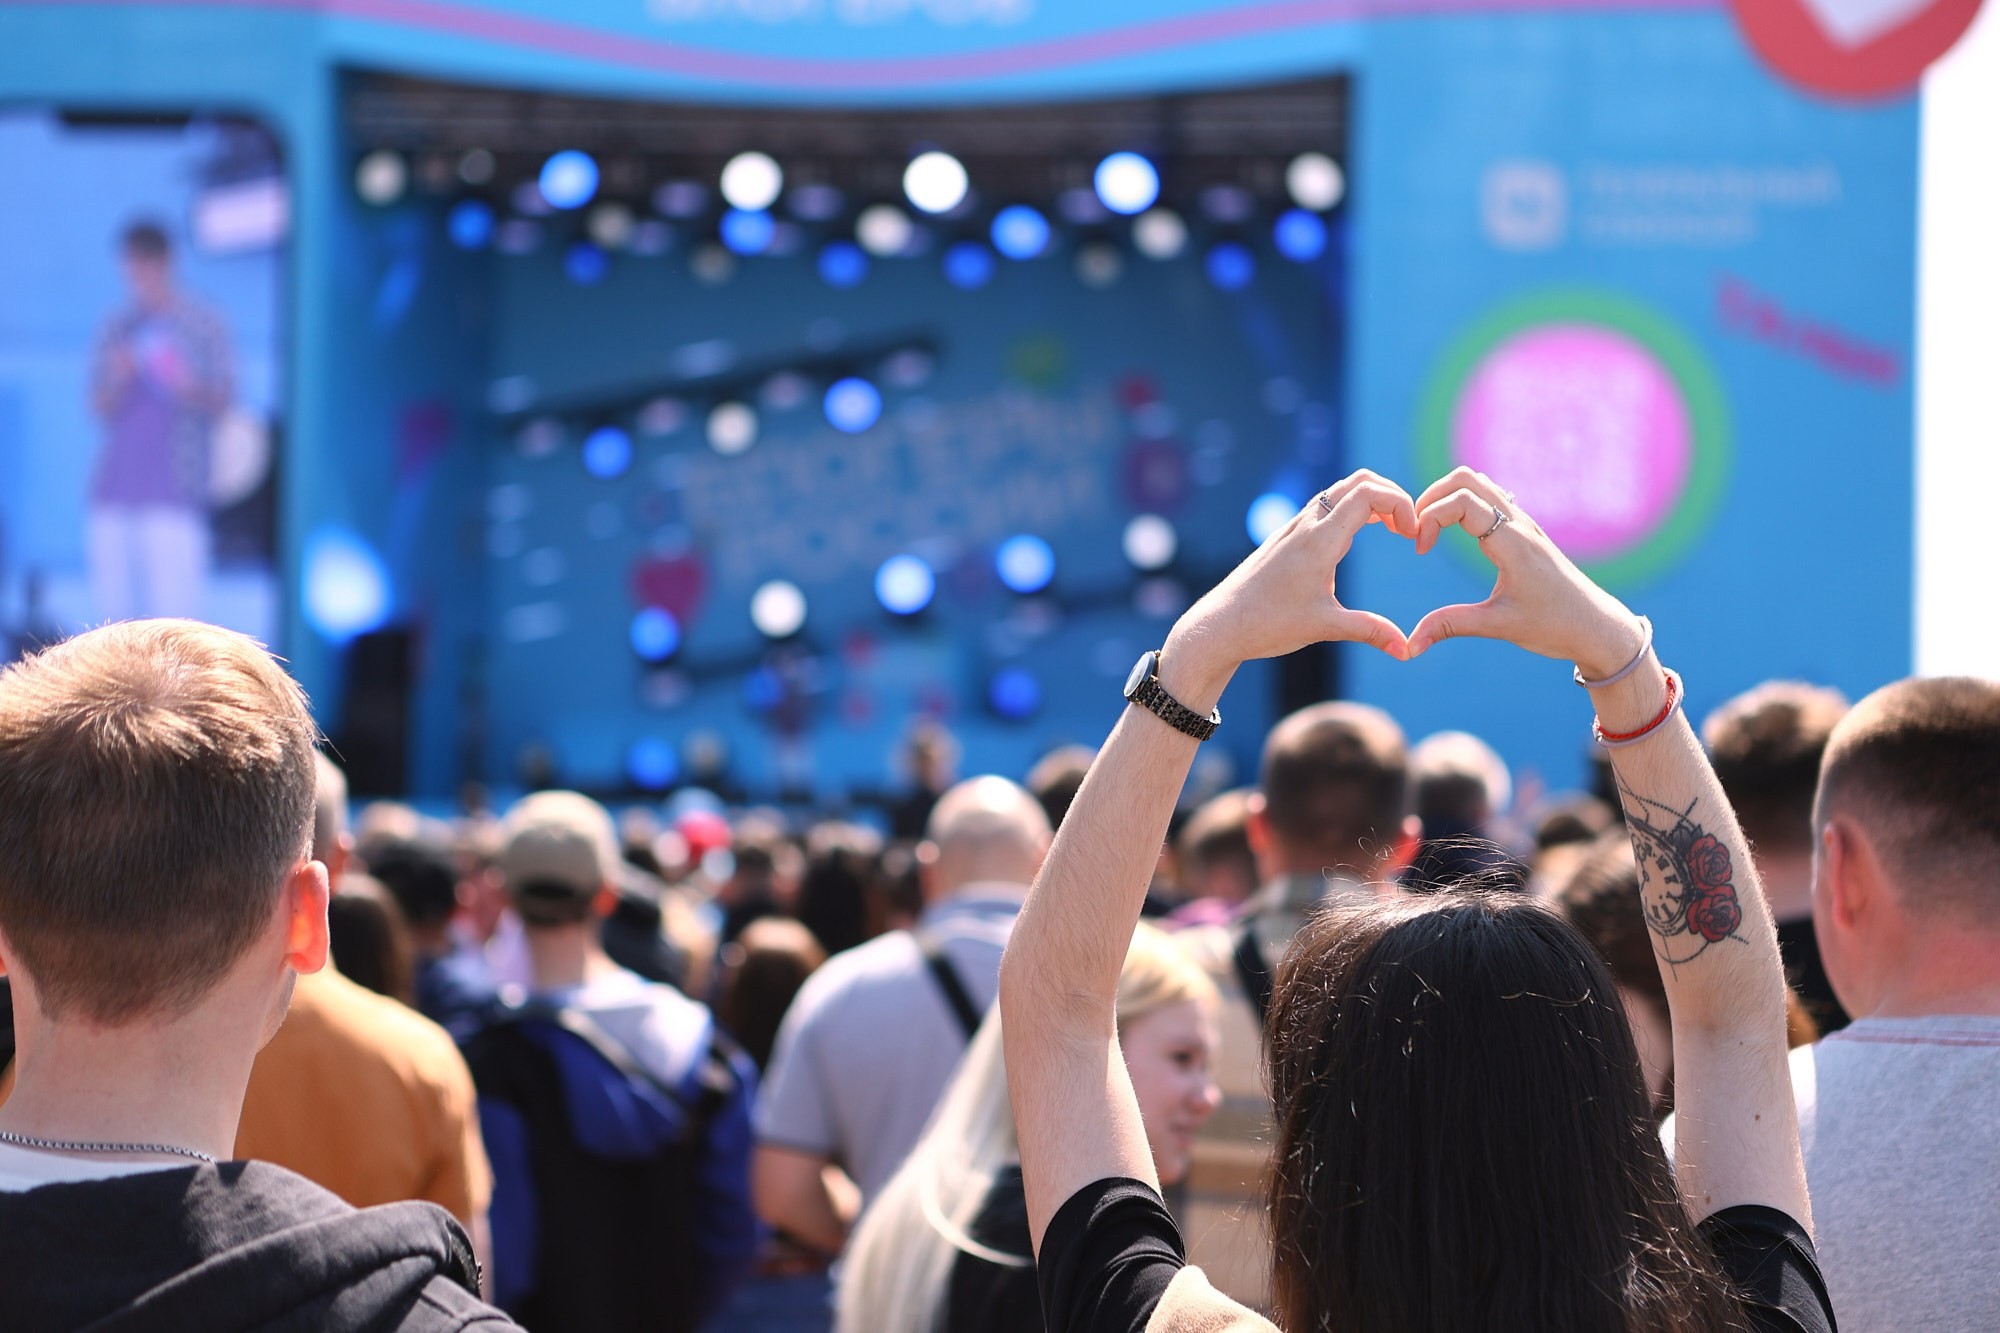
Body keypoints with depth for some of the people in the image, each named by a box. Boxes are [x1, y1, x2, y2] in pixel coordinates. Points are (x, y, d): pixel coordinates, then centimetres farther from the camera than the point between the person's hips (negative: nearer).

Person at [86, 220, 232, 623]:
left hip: (174, 491, -4)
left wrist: (191, 390, -20)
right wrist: (117, 381, -10)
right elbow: (100, 408, 11)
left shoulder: (202, 325, 4)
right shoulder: (116, 329, 14)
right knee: (113, 603, 4)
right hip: (115, 490, 4)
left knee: (172, 605, -13)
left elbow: (221, 401, 0)